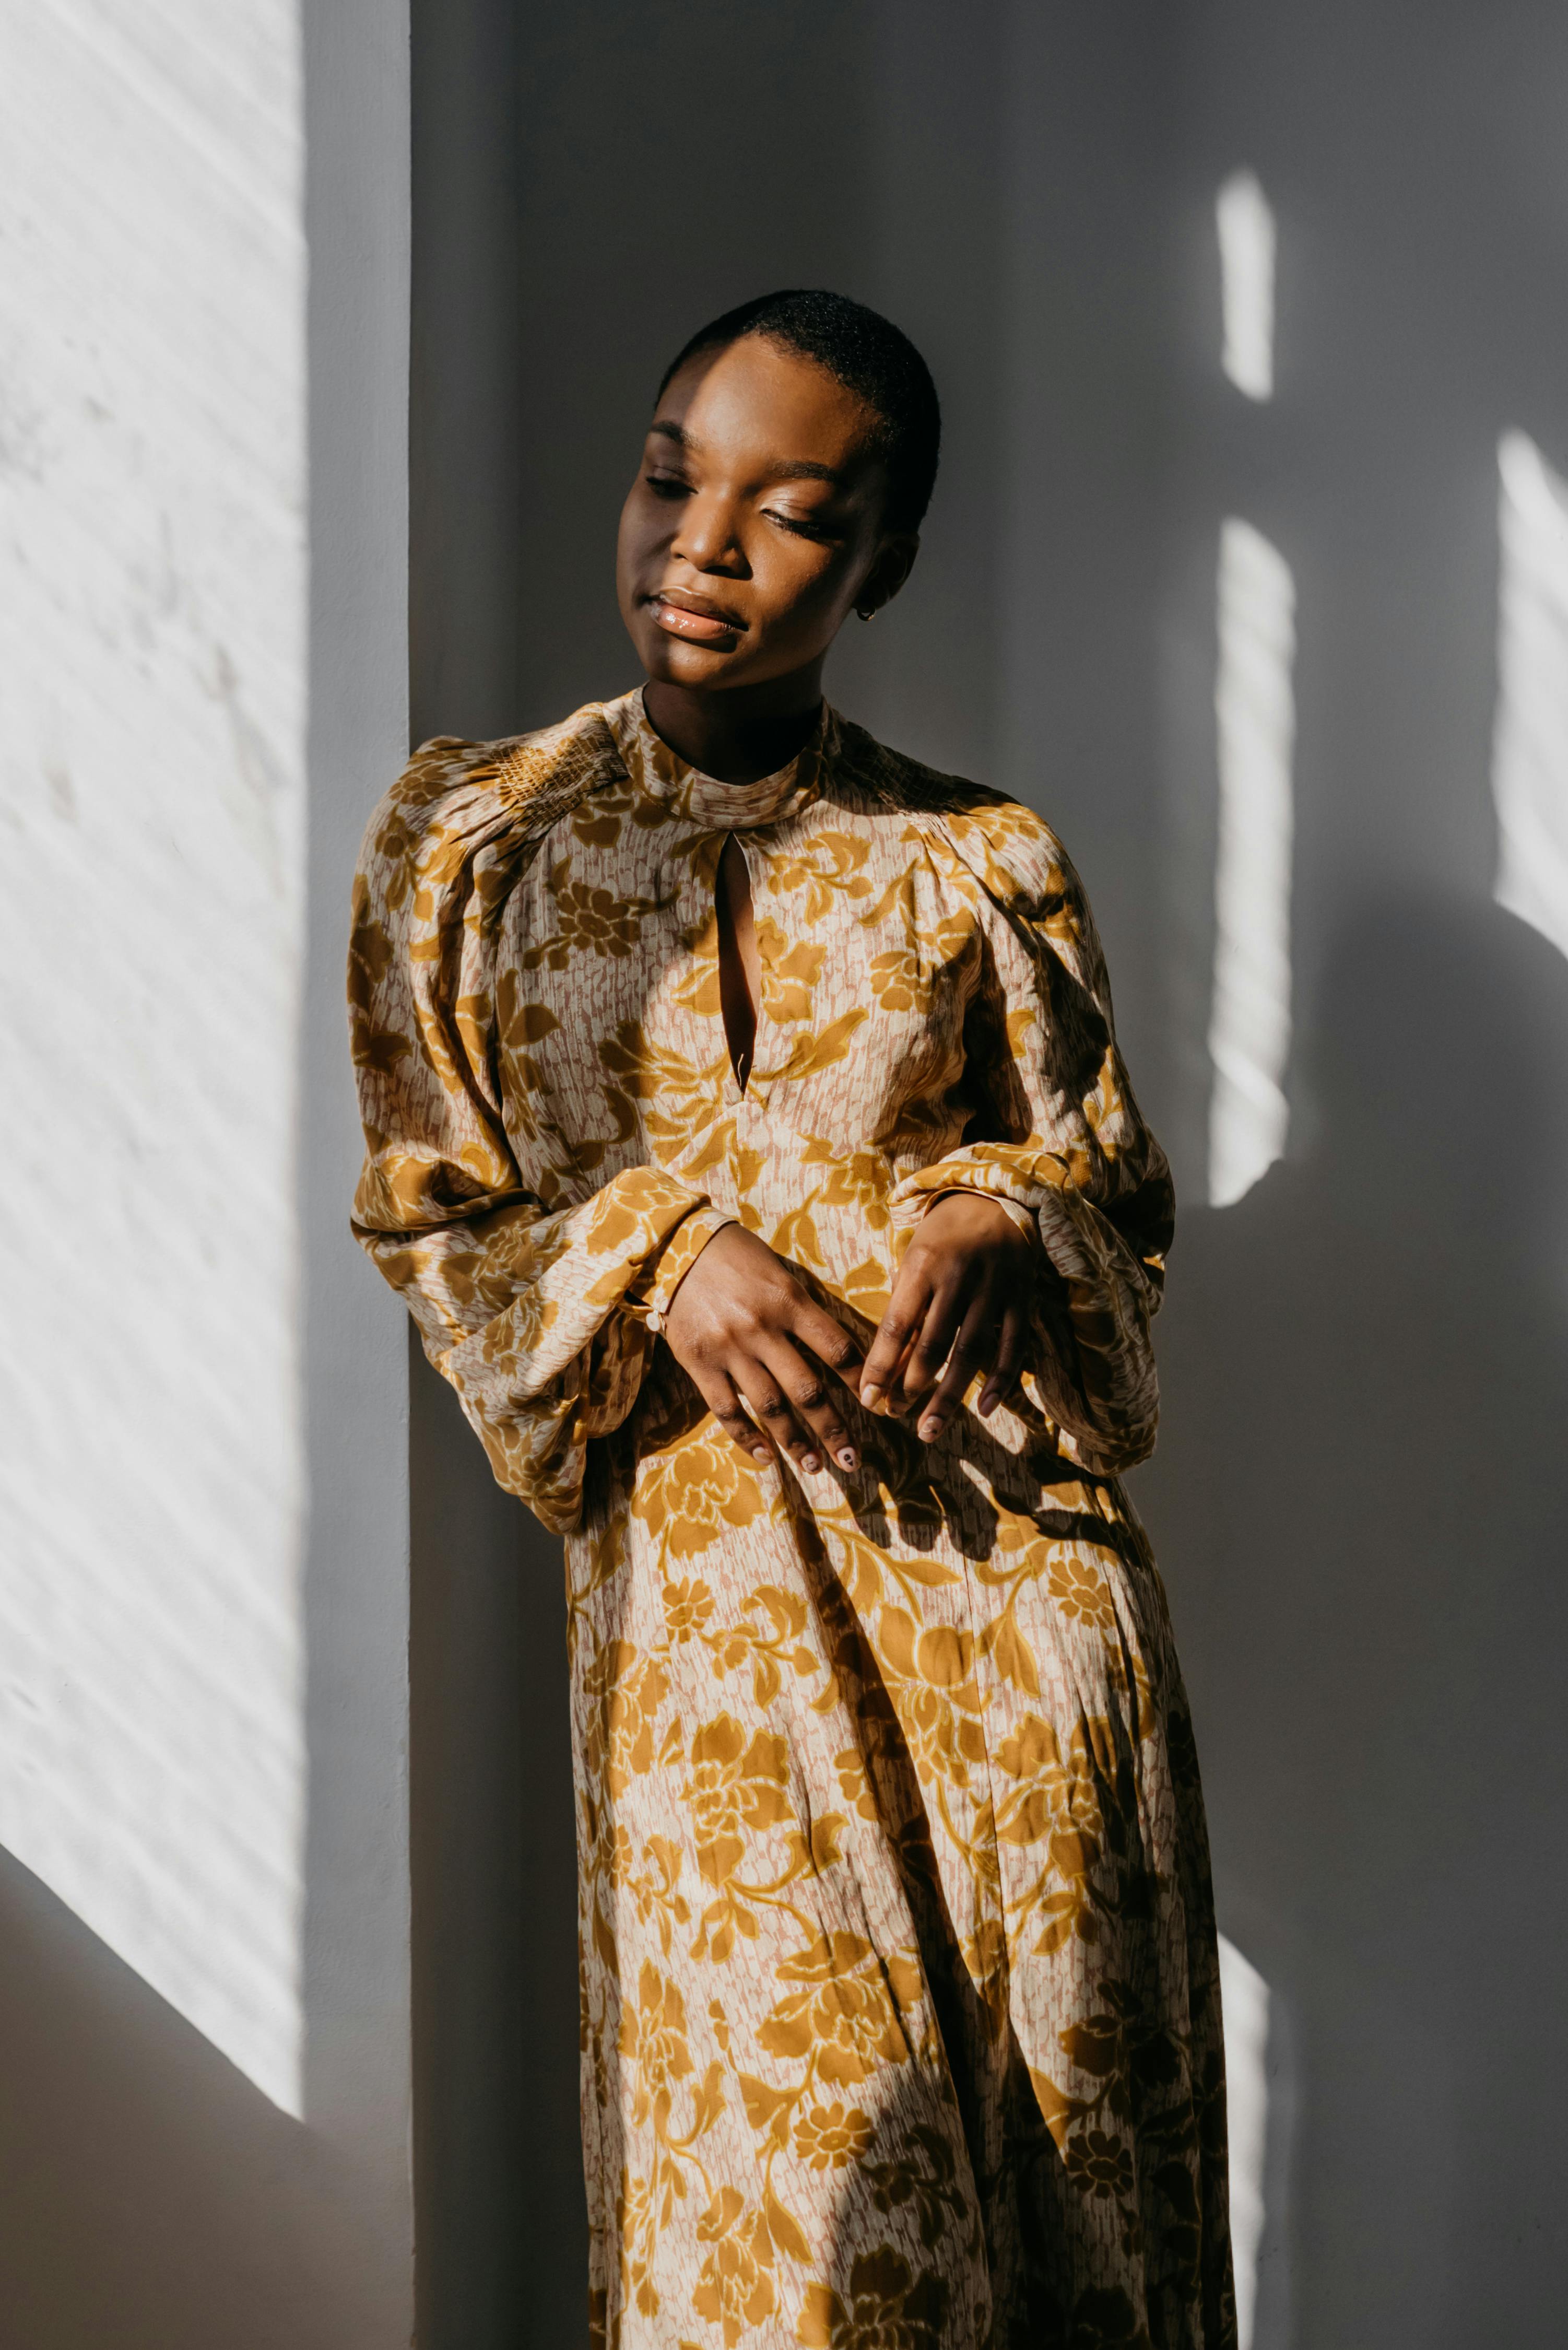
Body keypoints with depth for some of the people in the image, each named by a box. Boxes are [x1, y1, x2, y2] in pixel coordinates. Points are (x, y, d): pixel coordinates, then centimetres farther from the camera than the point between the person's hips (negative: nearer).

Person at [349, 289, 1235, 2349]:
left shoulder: (979, 862, 6)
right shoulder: (467, 833, 7)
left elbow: (1122, 1190, 12)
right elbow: (425, 1220, 9)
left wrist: (1003, 1221, -11)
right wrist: (662, 1255, -10)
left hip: (1012, 1560, 1)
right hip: (706, 1577, 0)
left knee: (1064, 2125, 3)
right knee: (798, 2176, -5)